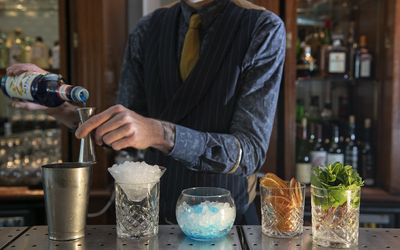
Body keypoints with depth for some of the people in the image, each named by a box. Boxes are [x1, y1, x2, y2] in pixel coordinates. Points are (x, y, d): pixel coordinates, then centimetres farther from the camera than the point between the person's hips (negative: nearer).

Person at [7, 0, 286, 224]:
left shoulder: (263, 29, -16)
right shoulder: (148, 30, -3)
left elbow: (250, 152, -23)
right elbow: (123, 132, -1)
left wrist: (159, 133, -37)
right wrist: (58, 104, -16)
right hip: (157, 214, 4)